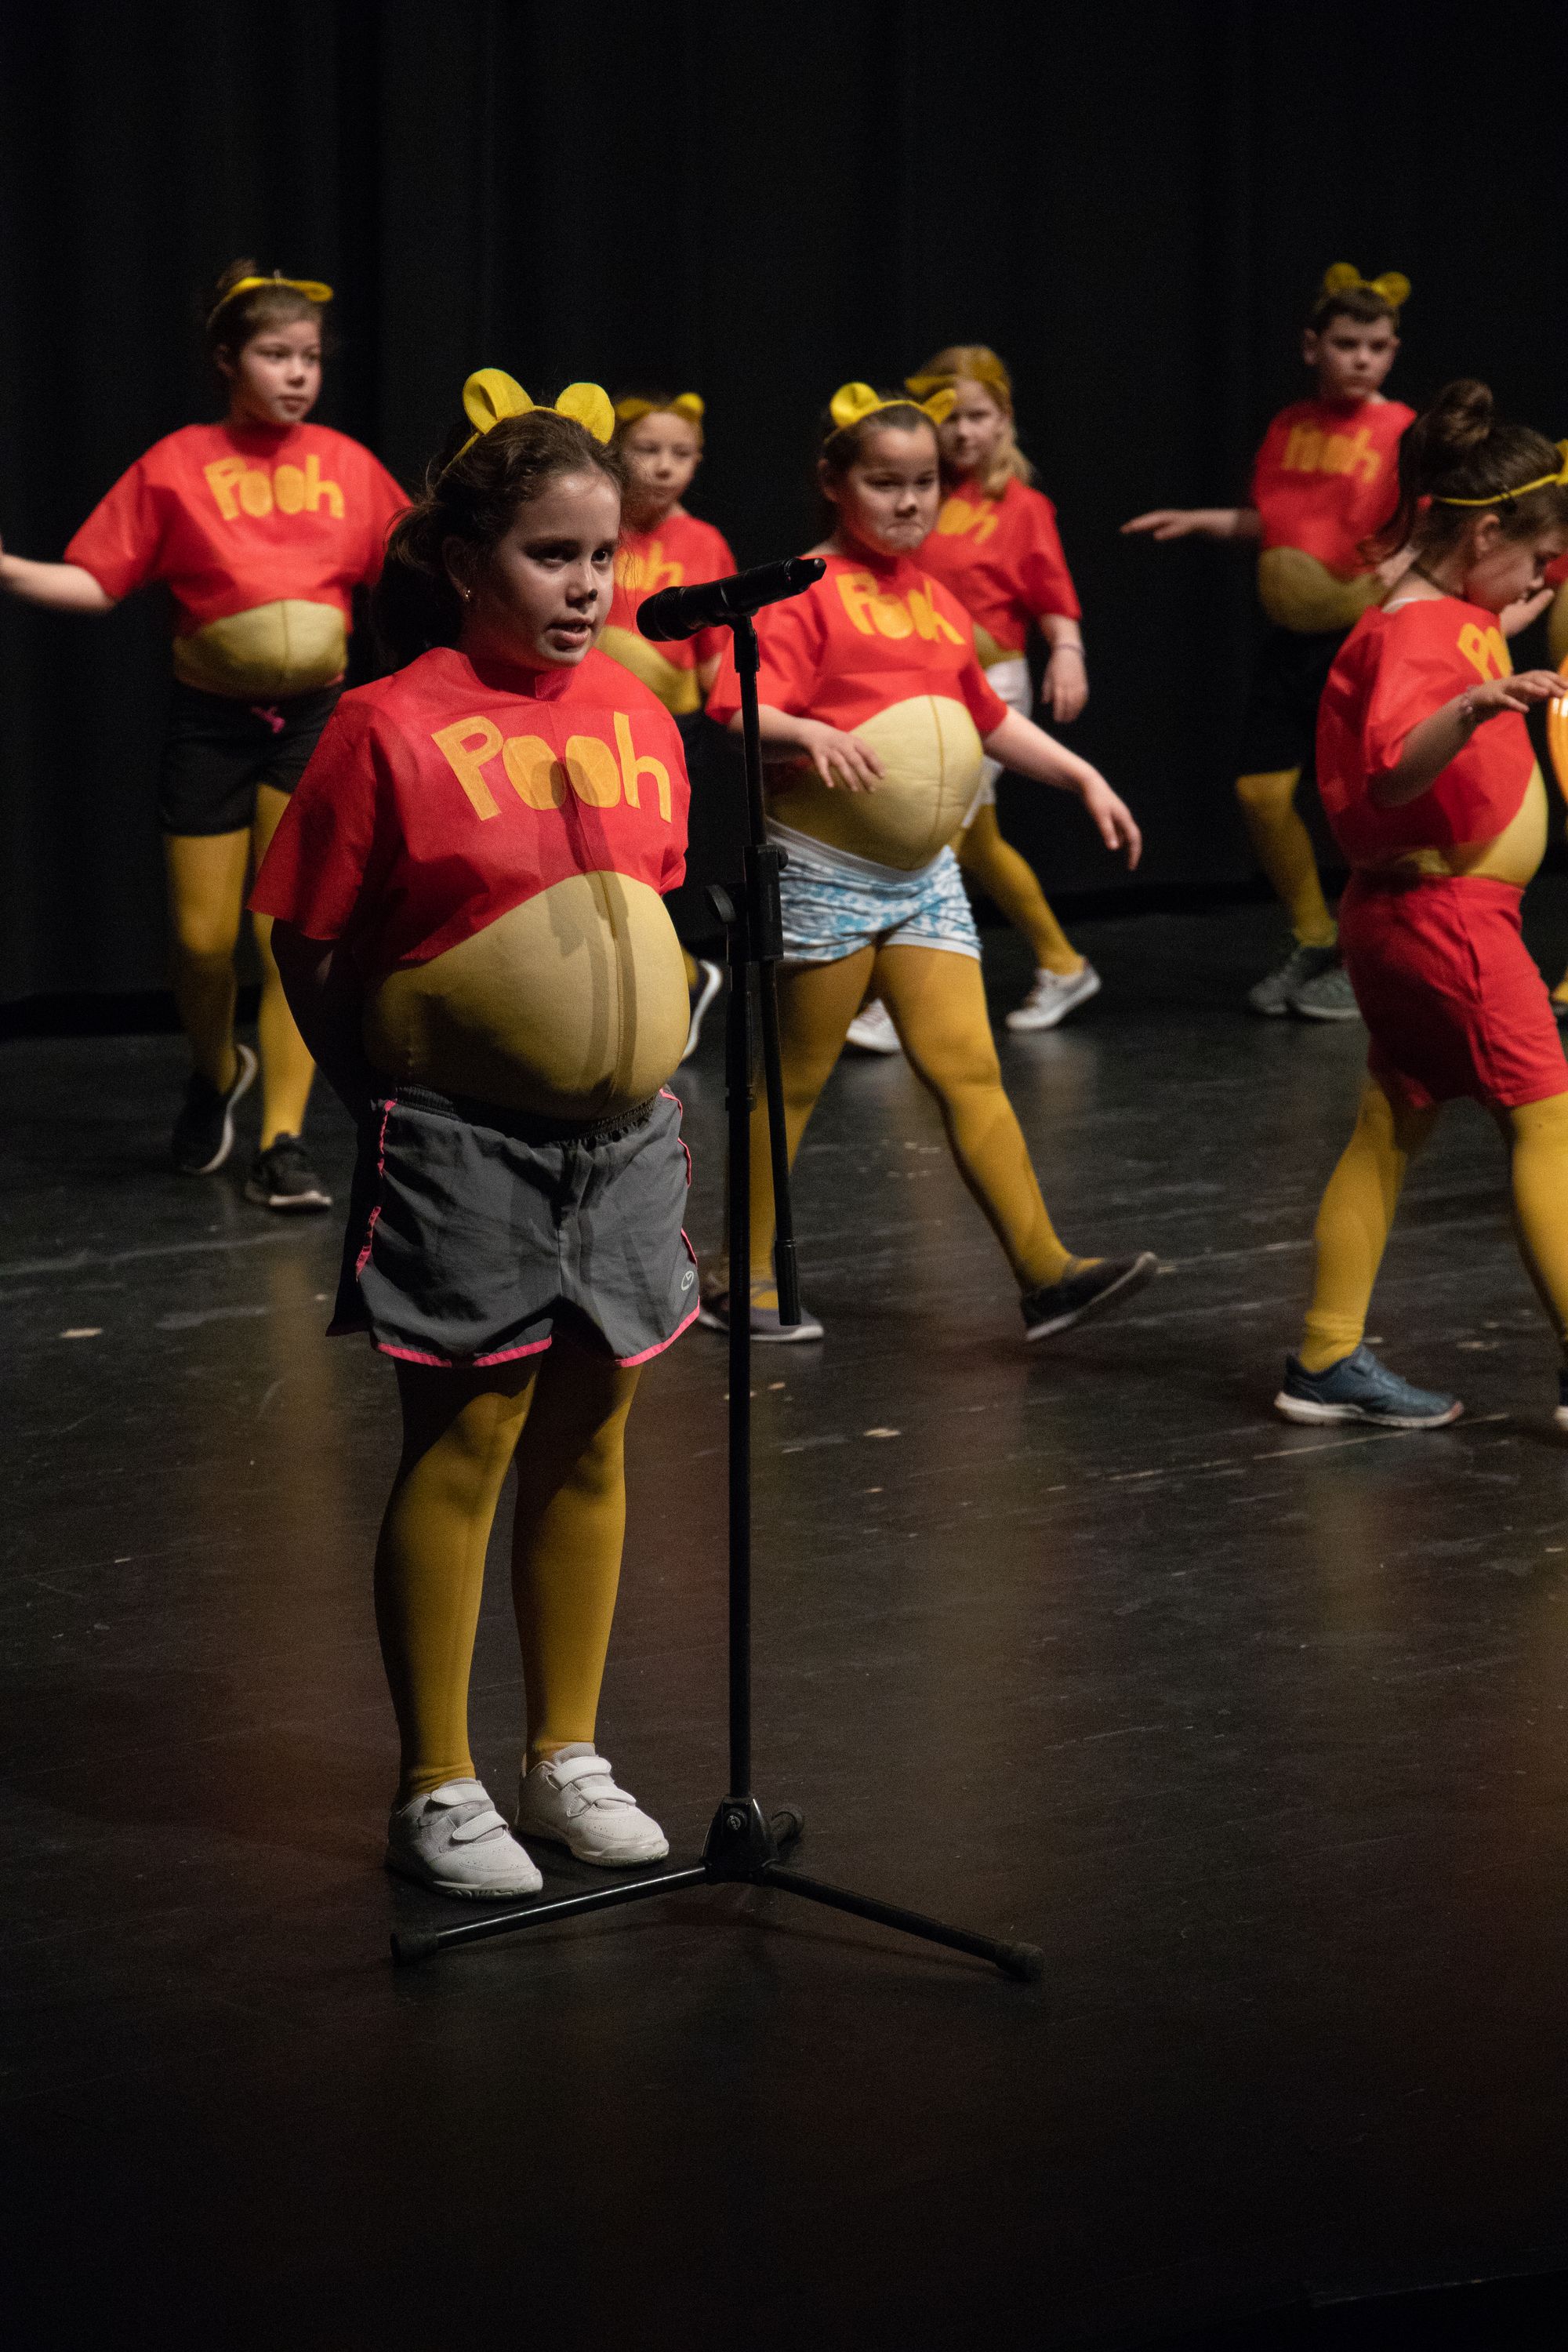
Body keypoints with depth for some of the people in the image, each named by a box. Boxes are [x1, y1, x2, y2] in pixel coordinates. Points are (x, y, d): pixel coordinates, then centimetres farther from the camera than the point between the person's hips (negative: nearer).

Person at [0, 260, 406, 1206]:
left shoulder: (349, 466, 2)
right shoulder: (178, 466, -3)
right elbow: (95, 581, -5)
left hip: (314, 714, 0)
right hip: (211, 719, 0)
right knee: (202, 938, 5)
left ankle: (283, 1141, 2)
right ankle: (217, 1073, 36)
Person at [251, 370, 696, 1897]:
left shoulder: (635, 719, 4)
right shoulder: (392, 728, -12)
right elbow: (309, 948, -6)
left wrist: (650, 1086, 10)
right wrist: (393, 1106, -3)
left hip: (621, 1138, 5)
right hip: (460, 1145, -5)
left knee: (589, 1438, 12)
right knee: (461, 1449, 1)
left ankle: (567, 1755, 26)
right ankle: (436, 1789, 12)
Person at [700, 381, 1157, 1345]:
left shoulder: (937, 600, 14)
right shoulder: (809, 591, -8)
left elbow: (987, 716, 26)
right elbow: (737, 705, -19)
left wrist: (1083, 777, 21)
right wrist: (810, 733, -37)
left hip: (922, 868, 6)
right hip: (825, 865, -6)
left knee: (968, 1066, -1)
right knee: (795, 1076, 3)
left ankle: (1046, 1272, -5)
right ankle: (744, 1281, 14)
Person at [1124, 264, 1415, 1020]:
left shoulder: (1403, 432, -7)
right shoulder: (1289, 427, 10)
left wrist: (1399, 568, -29)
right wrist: (1206, 520, 10)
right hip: (1291, 632, 6)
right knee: (1261, 787, 3)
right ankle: (1314, 942, 22)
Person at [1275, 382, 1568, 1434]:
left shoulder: (1459, 621, 11)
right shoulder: (1418, 634, -19)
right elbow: (1396, 769, -35)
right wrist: (1474, 707, -52)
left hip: (1408, 915, 10)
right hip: (1445, 912, -10)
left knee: (1395, 1127, 12)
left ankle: (1329, 1362, 15)